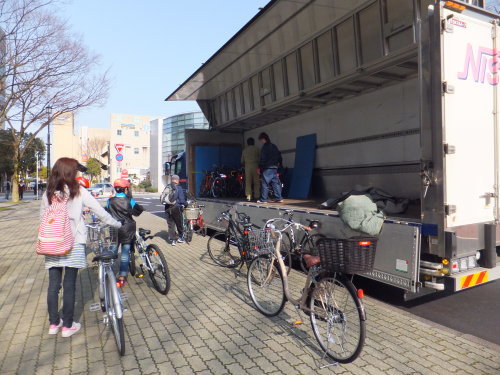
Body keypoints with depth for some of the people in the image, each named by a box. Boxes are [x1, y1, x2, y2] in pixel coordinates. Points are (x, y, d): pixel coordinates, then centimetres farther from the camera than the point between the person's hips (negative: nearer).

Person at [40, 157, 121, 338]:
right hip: (73, 245, -3)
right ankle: (68, 326, 17)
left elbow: (42, 219, 9)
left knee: (53, 285, 13)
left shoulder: (48, 194, 3)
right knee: (69, 285, 6)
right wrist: (117, 224, 7)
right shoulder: (79, 191, -8)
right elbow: (100, 211, -5)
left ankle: (53, 323, 26)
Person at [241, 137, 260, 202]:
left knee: (248, 182, 2)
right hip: (255, 166, -2)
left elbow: (242, 161, 17)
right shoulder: (256, 148, 5)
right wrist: (259, 165, 16)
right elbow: (260, 158, 2)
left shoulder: (245, 150, 14)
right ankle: (257, 196, -3)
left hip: (247, 167, 2)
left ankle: (248, 196, -4)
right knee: (256, 182, 0)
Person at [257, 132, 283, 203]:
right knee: (275, 183, 9)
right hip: (275, 167, 8)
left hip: (267, 168, -8)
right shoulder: (274, 146, 17)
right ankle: (279, 198, 7)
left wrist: (260, 167, -8)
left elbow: (263, 159, -13)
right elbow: (279, 157, 19)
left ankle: (263, 199, -3)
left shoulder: (265, 147, -8)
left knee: (265, 184, -4)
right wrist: (278, 164, 23)